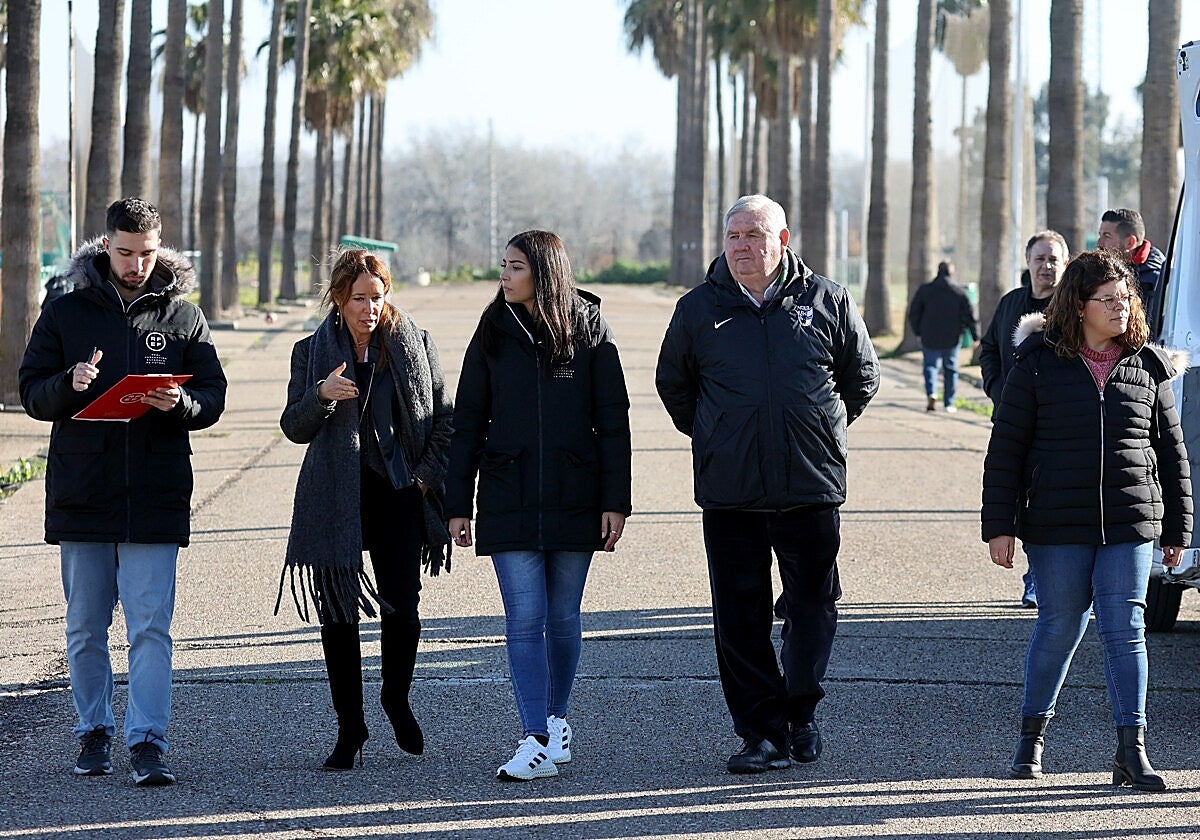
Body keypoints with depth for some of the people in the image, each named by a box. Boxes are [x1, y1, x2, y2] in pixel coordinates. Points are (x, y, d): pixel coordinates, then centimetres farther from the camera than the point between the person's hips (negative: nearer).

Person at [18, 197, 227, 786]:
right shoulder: (66, 313, 6)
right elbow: (32, 395, 4)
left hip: (155, 498, -1)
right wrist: (69, 384, -17)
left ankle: (147, 741, -7)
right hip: (81, 491, 1)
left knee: (151, 627, -7)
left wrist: (180, 403, -16)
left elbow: (213, 399, 6)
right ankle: (94, 733, 21)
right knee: (85, 629, 9)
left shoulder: (184, 316, 6)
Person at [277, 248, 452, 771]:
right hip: (335, 501, 0)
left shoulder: (415, 345, 4)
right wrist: (321, 395, -18)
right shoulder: (313, 352, 3)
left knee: (402, 608, -4)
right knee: (339, 614, 2)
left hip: (399, 495, 0)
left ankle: (397, 702, 23)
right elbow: (293, 428, 0)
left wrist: (429, 472, -2)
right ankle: (349, 728, 12)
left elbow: (444, 417, 9)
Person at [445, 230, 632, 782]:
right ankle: (536, 741, -9)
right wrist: (458, 504, 3)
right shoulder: (493, 335, 4)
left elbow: (612, 421, 1)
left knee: (563, 618, 9)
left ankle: (555, 718, 27)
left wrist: (616, 500, -5)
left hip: (574, 501, 0)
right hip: (509, 502, 0)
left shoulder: (589, 332, 1)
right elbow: (468, 422, 7)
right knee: (524, 622, -6)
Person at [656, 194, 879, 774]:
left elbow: (862, 374, 15)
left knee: (813, 606, 5)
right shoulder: (699, 309, 4)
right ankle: (764, 731, 6)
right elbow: (673, 383, 18)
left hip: (812, 487, 0)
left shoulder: (826, 301, 2)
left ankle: (801, 710, 26)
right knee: (741, 618, 0)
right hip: (729, 493, 0)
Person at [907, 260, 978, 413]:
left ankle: (931, 393, -15)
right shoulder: (959, 292, -2)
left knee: (930, 365, 11)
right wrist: (975, 336, 5)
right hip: (952, 338, 0)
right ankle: (949, 403, 11)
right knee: (950, 369, 10)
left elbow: (913, 314, 2)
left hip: (930, 337, 0)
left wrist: (918, 331, 15)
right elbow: (970, 315, -2)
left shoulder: (925, 290, 0)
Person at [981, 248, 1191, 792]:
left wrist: (1177, 528, 12)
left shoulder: (1147, 367, 7)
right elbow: (1005, 448, 1)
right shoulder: (1039, 365, 0)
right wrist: (998, 525, -4)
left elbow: (1172, 452, 13)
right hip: (1057, 527, -1)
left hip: (1130, 524, 1)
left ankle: (1131, 752, -2)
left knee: (1124, 630, -4)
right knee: (1059, 628, 5)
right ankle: (1032, 732, 24)